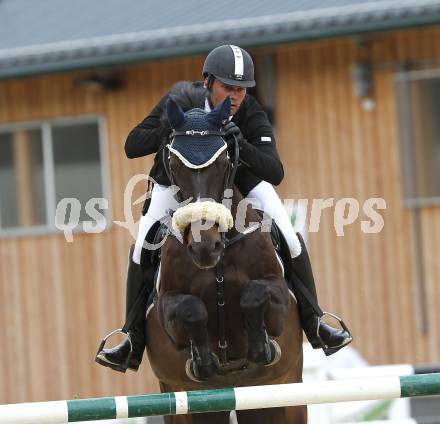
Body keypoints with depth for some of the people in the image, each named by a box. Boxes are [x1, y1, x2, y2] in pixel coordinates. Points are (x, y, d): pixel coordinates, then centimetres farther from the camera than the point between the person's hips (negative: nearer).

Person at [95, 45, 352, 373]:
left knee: (291, 240, -12)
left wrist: (243, 146, -55)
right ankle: (134, 341, -3)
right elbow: (132, 146, -30)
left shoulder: (251, 114, -31)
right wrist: (171, 126, -47)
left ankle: (313, 324, 6)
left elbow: (275, 173, -38)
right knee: (142, 248, -15)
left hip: (241, 175, 0)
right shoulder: (180, 101, -31)